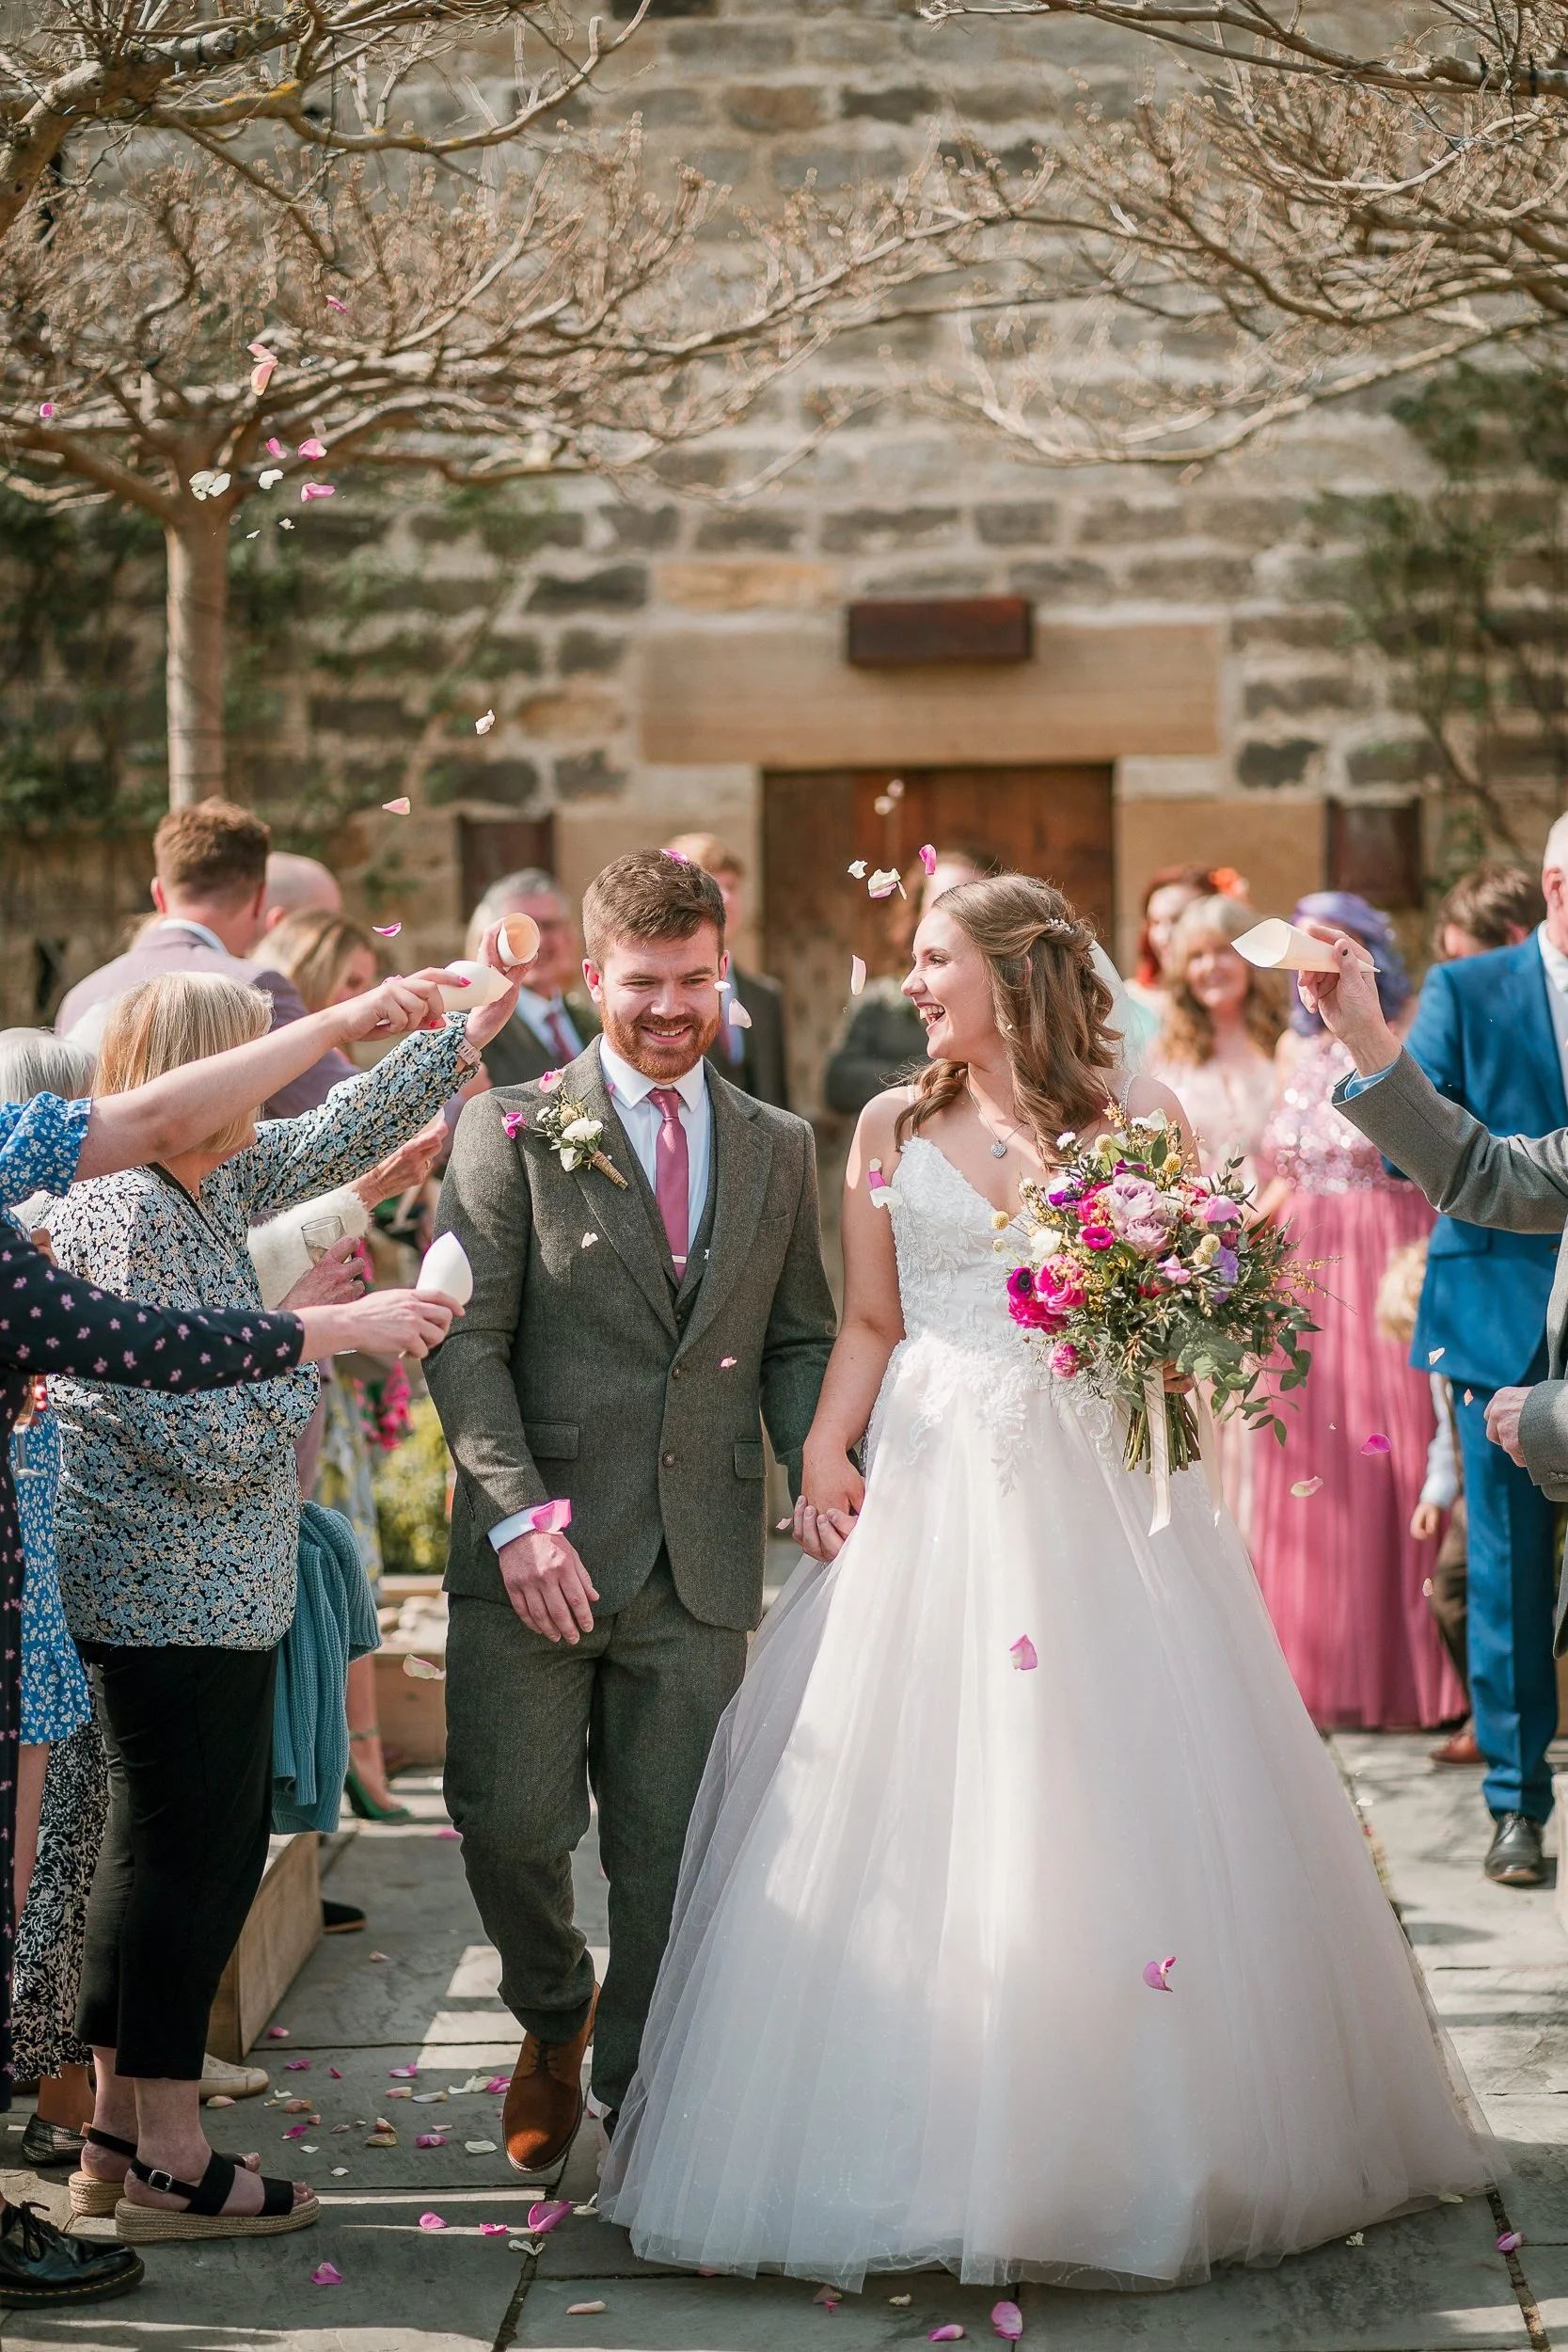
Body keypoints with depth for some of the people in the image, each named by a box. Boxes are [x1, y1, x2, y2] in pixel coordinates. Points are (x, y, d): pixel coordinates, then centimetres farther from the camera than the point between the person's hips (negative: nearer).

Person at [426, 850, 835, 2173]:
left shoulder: (779, 1147, 12)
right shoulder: (512, 1130, 0)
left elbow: (801, 1343, 16)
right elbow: (466, 1336, -6)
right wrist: (519, 1516, -16)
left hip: (702, 1563, 3)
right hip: (539, 1552, -2)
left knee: (671, 1853, 6)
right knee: (511, 1825, -1)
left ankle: (639, 2098, 22)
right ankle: (553, 2018, 29)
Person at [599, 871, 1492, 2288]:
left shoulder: (1137, 1112, 3)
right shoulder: (892, 1128, 10)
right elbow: (869, 1322, 10)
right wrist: (825, 1454, -3)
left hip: (1097, 1492, -2)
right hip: (933, 1490, 2)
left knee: (1116, 1796, -2)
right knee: (912, 1803, -1)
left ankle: (1136, 2155, 11)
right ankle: (933, 2151, 9)